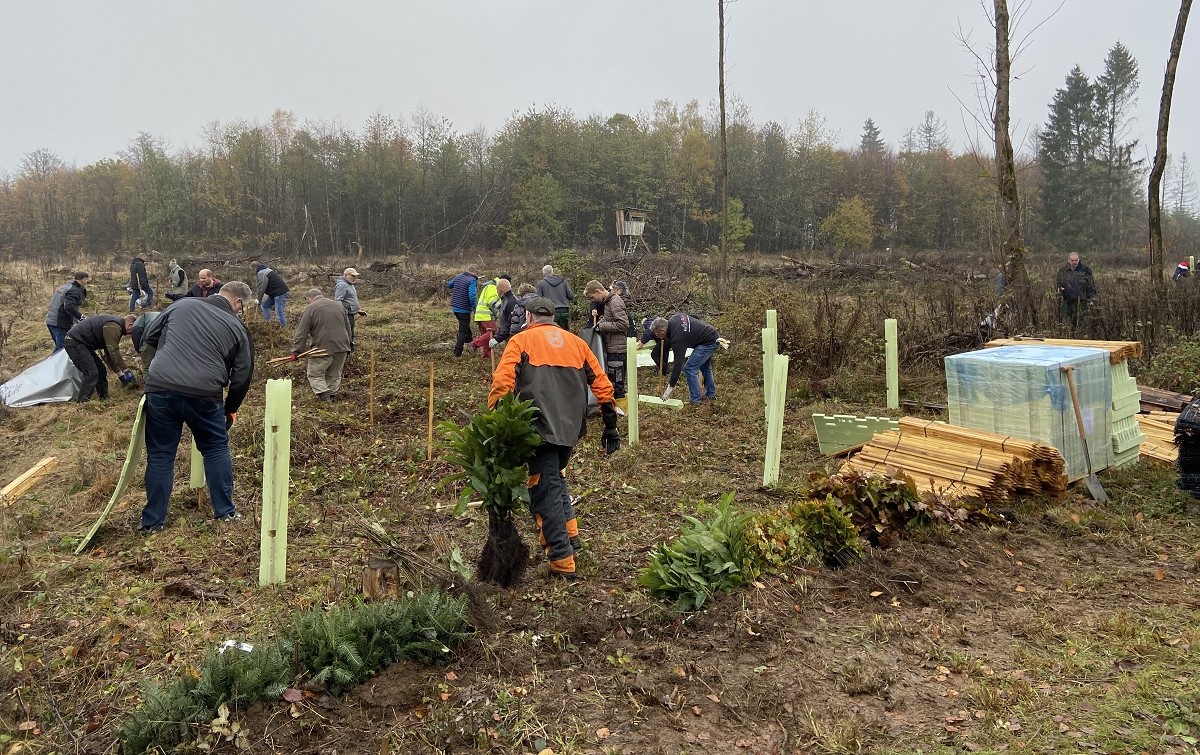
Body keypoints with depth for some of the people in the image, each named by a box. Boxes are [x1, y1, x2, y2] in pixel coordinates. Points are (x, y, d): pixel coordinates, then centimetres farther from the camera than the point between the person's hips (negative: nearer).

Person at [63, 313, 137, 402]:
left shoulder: (113, 326, 15)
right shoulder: (113, 327, -19)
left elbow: (109, 354, 19)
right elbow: (114, 351, -24)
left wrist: (119, 373, 17)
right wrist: (126, 370, -20)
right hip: (74, 342, -11)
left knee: (101, 370, 12)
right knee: (91, 373, -16)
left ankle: (104, 398, 18)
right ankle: (82, 402, -16)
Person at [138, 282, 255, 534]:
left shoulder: (182, 305, 15)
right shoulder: (238, 328, 7)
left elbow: (148, 339, 20)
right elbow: (242, 377, 9)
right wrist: (230, 410, 22)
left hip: (159, 389, 2)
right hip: (203, 396, -2)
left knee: (160, 455, 13)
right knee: (216, 449, 18)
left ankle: (153, 521, 19)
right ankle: (226, 511, 22)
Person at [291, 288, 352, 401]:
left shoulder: (310, 309, -2)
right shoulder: (339, 306, 16)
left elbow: (301, 334, -5)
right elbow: (348, 329, 21)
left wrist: (296, 352, -1)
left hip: (323, 348, -5)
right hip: (342, 347, 5)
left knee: (314, 374, 6)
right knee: (334, 375, 17)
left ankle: (324, 395, -9)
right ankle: (331, 394, 16)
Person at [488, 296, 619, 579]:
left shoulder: (521, 341, 5)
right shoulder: (576, 342, 17)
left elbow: (501, 384, -10)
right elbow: (602, 385, 13)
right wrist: (611, 426, 18)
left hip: (541, 428, -5)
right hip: (571, 428, 5)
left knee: (545, 490, 1)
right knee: (554, 477, 27)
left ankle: (562, 560, 1)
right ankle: (569, 533, 21)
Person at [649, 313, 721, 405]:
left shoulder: (677, 338, -26)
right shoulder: (674, 318, -3)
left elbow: (678, 363, -24)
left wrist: (670, 387, -21)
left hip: (709, 342, -11)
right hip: (713, 335, 11)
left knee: (689, 369, -9)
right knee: (705, 366, 26)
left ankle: (696, 400, -3)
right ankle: (711, 394, 38)